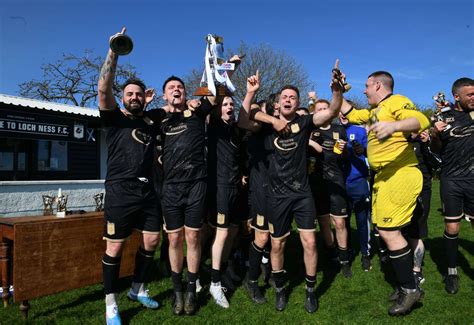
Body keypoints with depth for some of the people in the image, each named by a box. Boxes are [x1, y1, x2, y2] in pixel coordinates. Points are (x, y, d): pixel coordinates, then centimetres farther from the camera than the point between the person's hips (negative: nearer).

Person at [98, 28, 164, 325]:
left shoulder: (152, 118, 15)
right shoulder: (114, 118, 3)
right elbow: (103, 89, -13)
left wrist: (154, 100, 10)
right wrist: (113, 53, -19)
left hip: (148, 190, 5)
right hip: (121, 191, -5)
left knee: (152, 240, 10)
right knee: (115, 246, 0)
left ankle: (138, 289, 30)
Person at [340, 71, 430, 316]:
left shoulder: (396, 101, -6)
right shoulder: (374, 111, 22)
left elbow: (421, 120, -23)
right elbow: (351, 115, 34)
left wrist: (394, 125, -41)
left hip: (399, 175, -10)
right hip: (384, 177, 10)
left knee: (389, 231, -10)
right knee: (387, 231, 12)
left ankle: (409, 289, 7)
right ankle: (407, 285, 25)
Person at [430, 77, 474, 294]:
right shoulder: (445, 117, 1)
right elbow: (436, 150, 5)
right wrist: (435, 135, -14)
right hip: (451, 180, -1)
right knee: (452, 228, 3)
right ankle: (452, 271, 18)